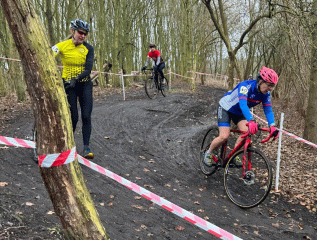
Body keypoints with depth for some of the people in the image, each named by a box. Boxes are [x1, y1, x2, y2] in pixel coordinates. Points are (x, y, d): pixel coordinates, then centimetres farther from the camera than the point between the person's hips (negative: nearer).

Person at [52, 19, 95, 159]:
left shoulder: (88, 48, -4)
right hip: (68, 85, -1)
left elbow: (88, 69, -14)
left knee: (86, 116, -7)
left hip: (84, 85, 1)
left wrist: (76, 79, -31)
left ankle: (86, 147, 2)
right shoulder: (62, 46, -8)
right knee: (73, 117, -2)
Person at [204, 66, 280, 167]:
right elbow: (242, 104, -48)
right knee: (224, 136, -18)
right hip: (226, 108, -6)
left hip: (239, 112, 6)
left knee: (247, 132, -16)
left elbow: (268, 110, -17)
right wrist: (251, 121, -63)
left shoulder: (266, 94, -14)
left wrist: (272, 126, -34)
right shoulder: (246, 86, -35)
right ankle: (209, 153, 9)